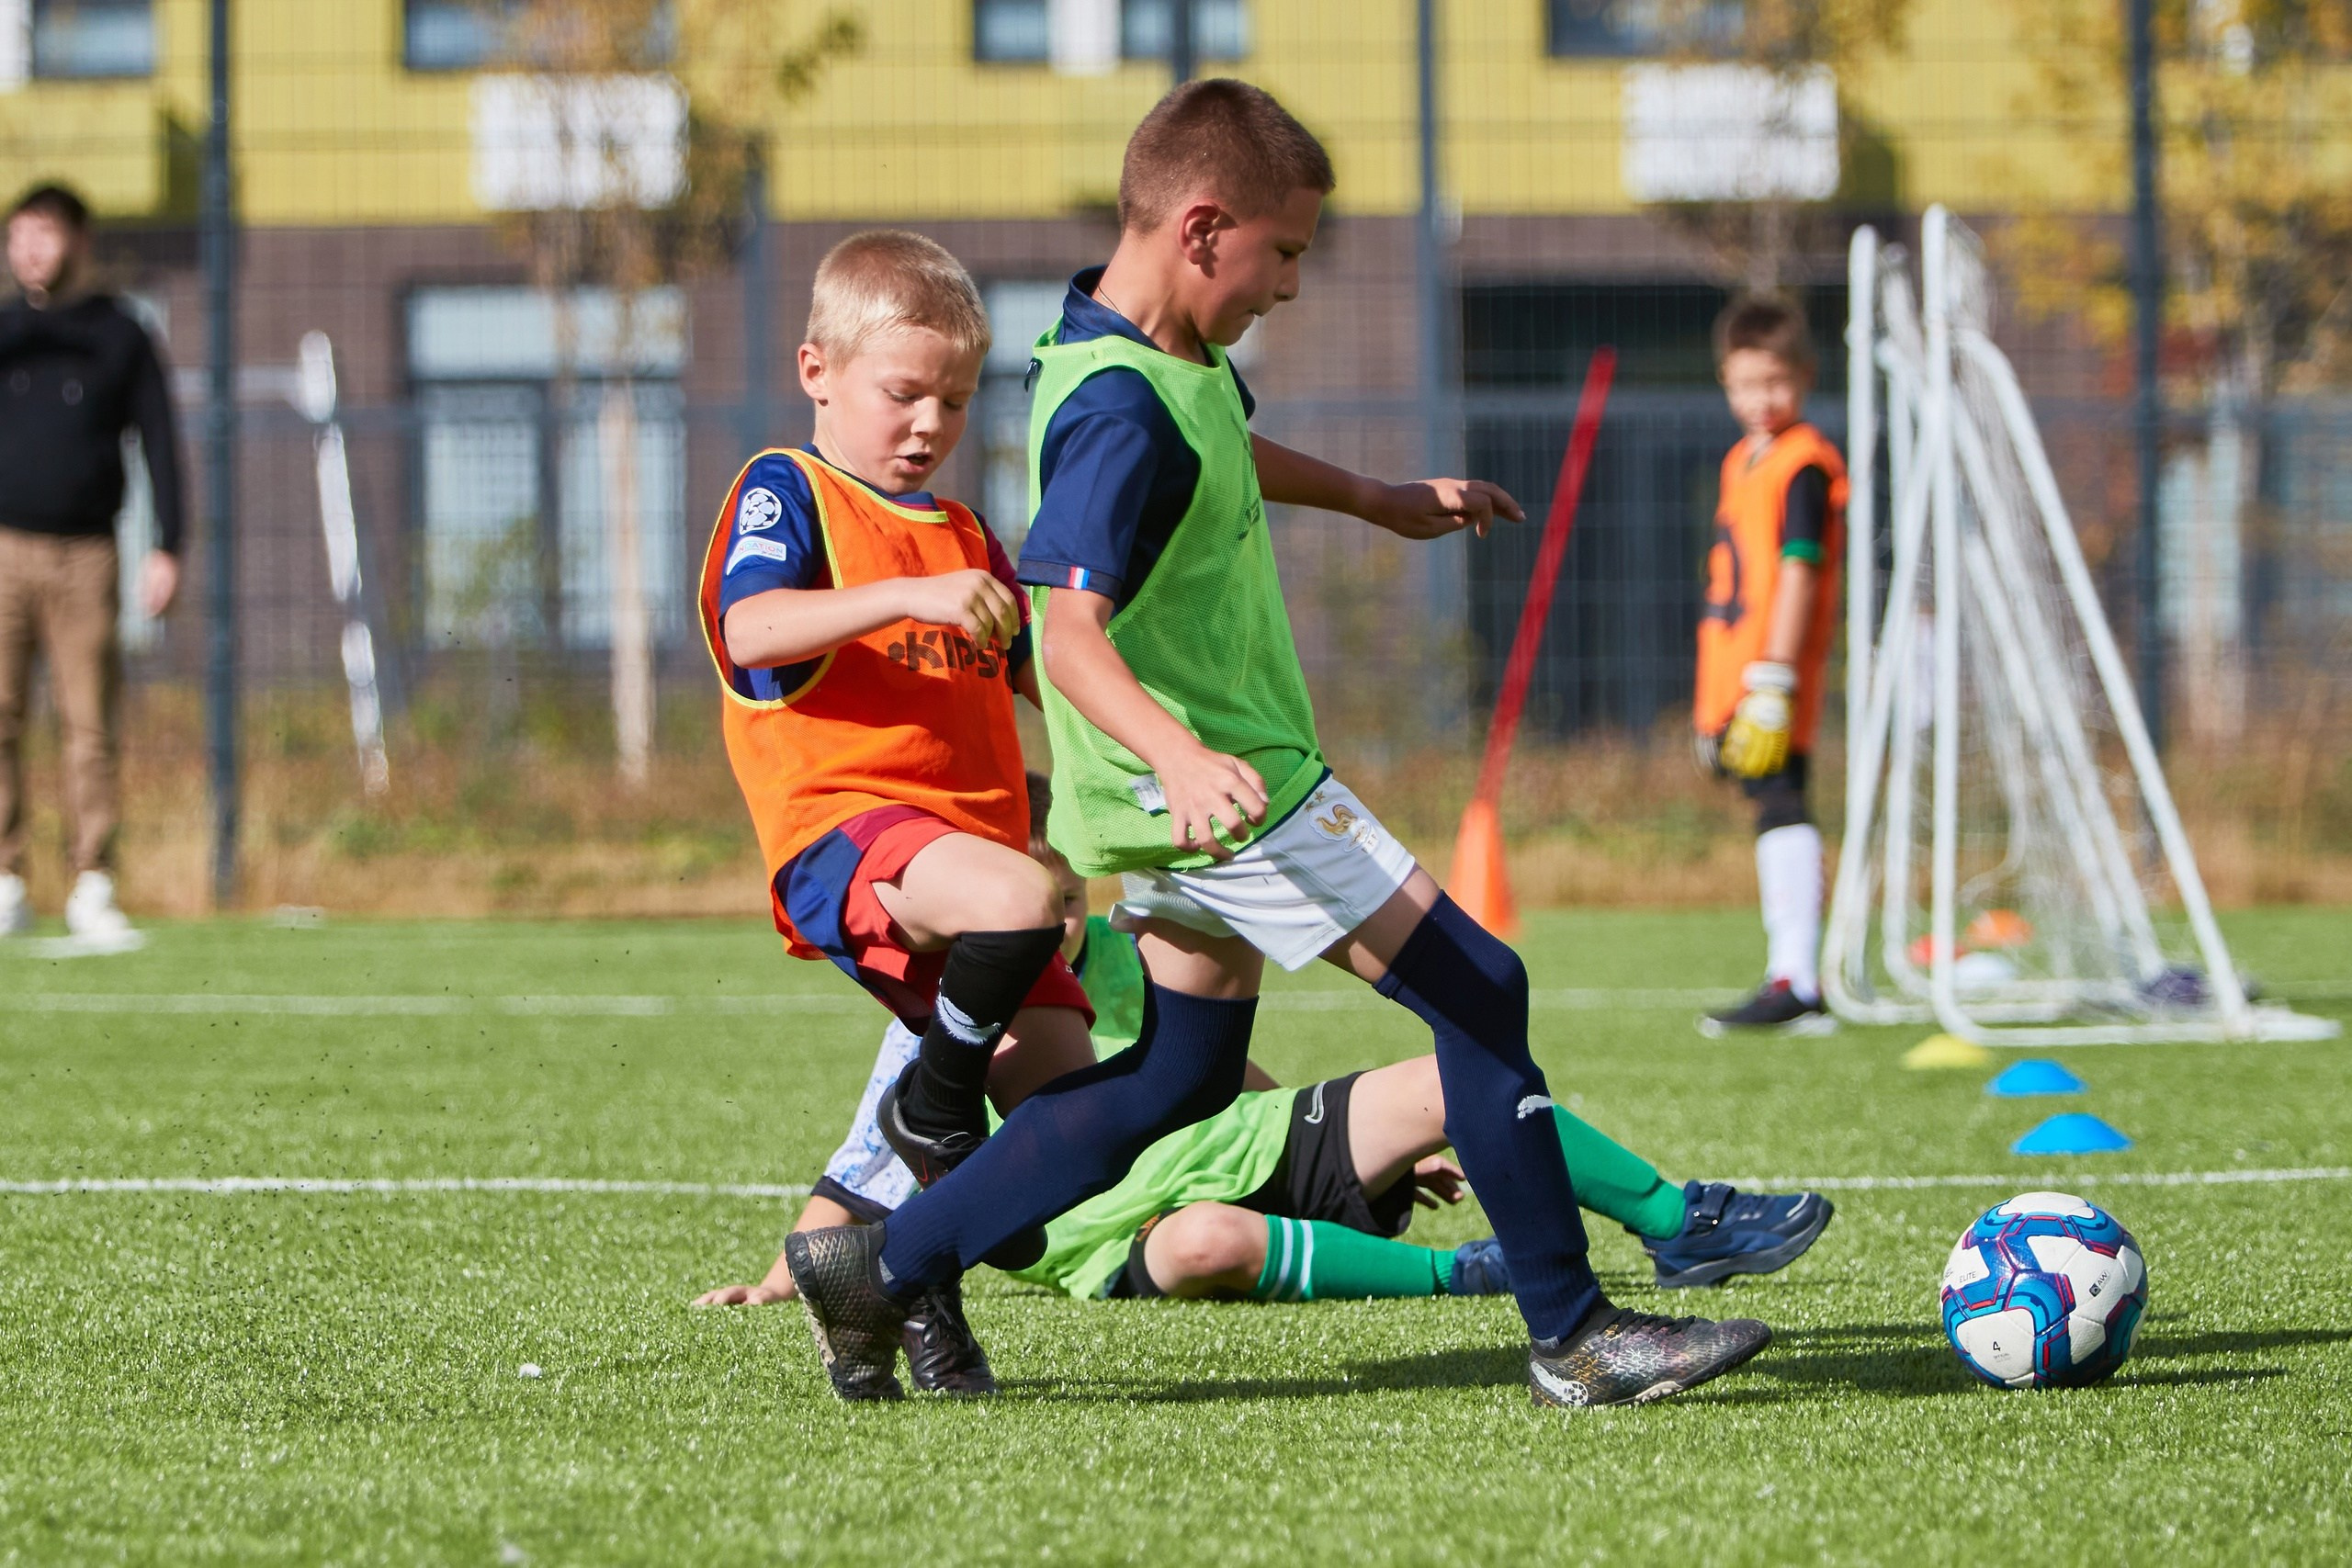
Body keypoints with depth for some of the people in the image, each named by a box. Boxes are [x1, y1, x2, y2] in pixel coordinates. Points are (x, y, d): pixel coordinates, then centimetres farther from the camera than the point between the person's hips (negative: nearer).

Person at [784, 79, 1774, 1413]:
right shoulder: (1122, 414, -24)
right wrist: (1178, 754, -50)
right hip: (1232, 790, -11)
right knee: (1477, 991, -7)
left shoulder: (1180, 359, 9)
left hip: (1197, 802, 11)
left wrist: (1375, 498, 44)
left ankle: (882, 1264, 15)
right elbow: (1073, 631, -34)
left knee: (1175, 1085, 16)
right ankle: (1575, 1337, -4)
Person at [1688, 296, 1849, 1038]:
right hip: (1734, 678, 10)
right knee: (1772, 814, 13)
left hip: (1773, 678, -10)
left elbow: (1798, 572, -17)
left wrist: (1774, 680, -23)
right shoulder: (1742, 460, 19)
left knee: (1781, 809, -15)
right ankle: (1787, 974, 19)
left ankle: (1797, 984, -21)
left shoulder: (1804, 466, -10)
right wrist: (1712, 700, 23)